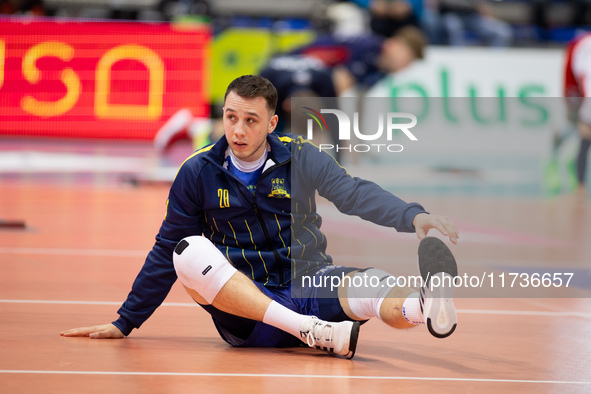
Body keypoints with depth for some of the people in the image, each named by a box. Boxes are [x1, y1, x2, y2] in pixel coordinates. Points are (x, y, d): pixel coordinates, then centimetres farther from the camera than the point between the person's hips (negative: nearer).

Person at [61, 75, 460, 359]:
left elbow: (356, 193, -13)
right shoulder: (197, 173, 2)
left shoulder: (301, 158, 1)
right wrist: (126, 321, 11)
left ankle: (426, 304, -69)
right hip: (245, 306, 0)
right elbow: (166, 251, 10)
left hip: (310, 283, 0)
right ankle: (313, 333, -46)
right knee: (190, 252, -30)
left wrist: (414, 216, -33)